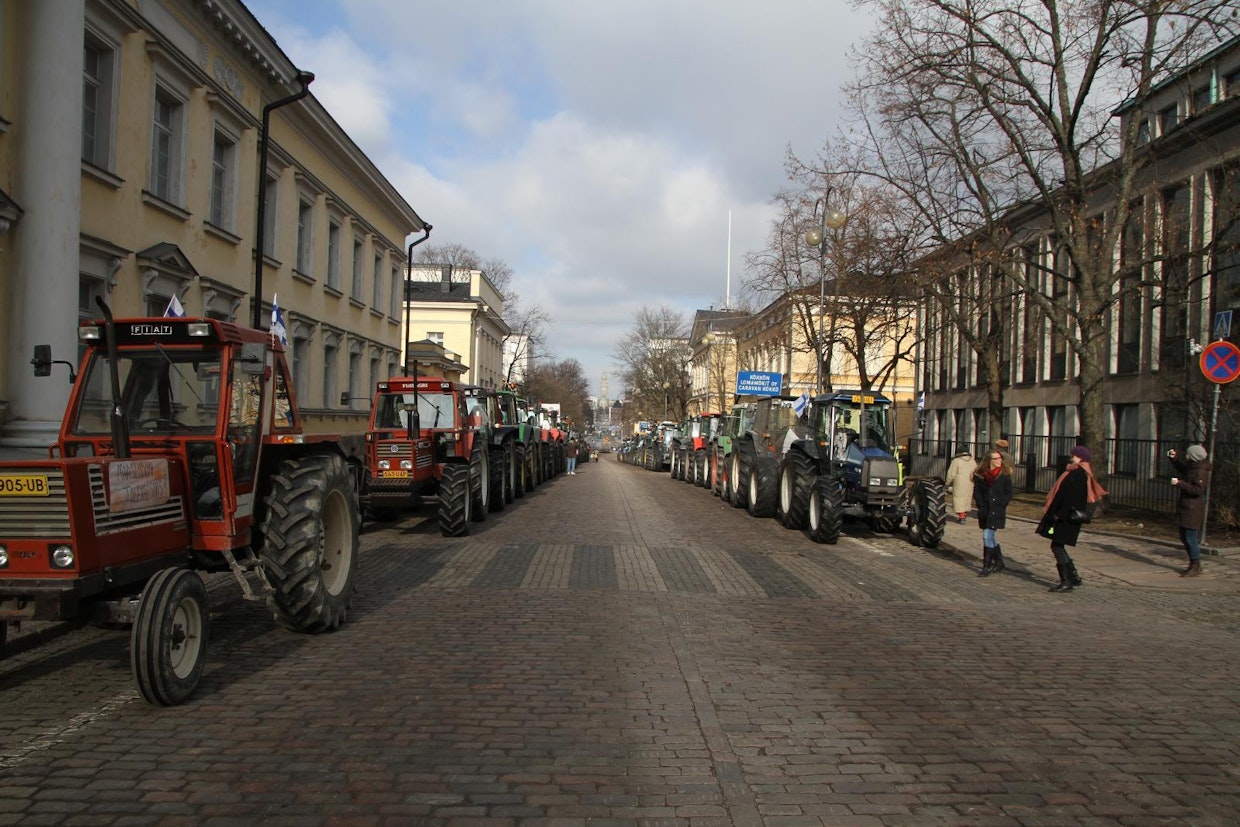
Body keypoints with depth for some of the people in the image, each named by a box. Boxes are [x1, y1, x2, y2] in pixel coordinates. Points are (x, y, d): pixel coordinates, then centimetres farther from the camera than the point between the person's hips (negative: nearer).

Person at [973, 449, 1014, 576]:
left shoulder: (1005, 475, -2)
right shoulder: (980, 474, 3)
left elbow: (1008, 494, -1)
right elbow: (977, 493, 5)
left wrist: (999, 505, -10)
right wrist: (982, 507, -5)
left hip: (997, 512, -4)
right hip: (985, 511, 4)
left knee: (988, 536, -11)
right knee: (990, 537, 14)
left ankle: (986, 566, -5)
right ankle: (999, 562, 30)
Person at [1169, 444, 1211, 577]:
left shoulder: (1201, 471, -18)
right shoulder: (1191, 467, 11)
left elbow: (1198, 490, -26)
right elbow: (1181, 467, 32)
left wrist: (1180, 483, -24)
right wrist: (1174, 458, 16)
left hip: (1193, 510, -10)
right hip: (1186, 507, 10)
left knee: (1191, 538, -6)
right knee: (1184, 537, 16)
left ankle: (1196, 567, 4)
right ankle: (1193, 564, 26)